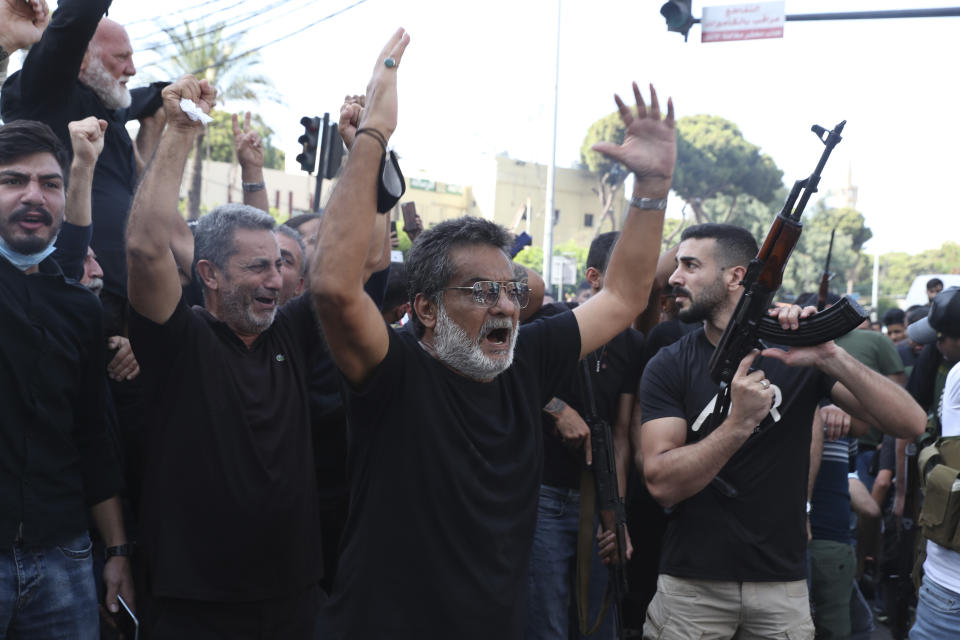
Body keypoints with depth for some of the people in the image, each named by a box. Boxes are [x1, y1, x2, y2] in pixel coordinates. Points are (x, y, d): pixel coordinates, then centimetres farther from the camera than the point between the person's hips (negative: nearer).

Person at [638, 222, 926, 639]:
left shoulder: (795, 353, -2)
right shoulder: (668, 367, -5)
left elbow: (911, 424, -11)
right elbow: (662, 484, -15)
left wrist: (831, 357, -25)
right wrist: (739, 422, -28)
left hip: (783, 584, 1)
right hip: (692, 585, -1)